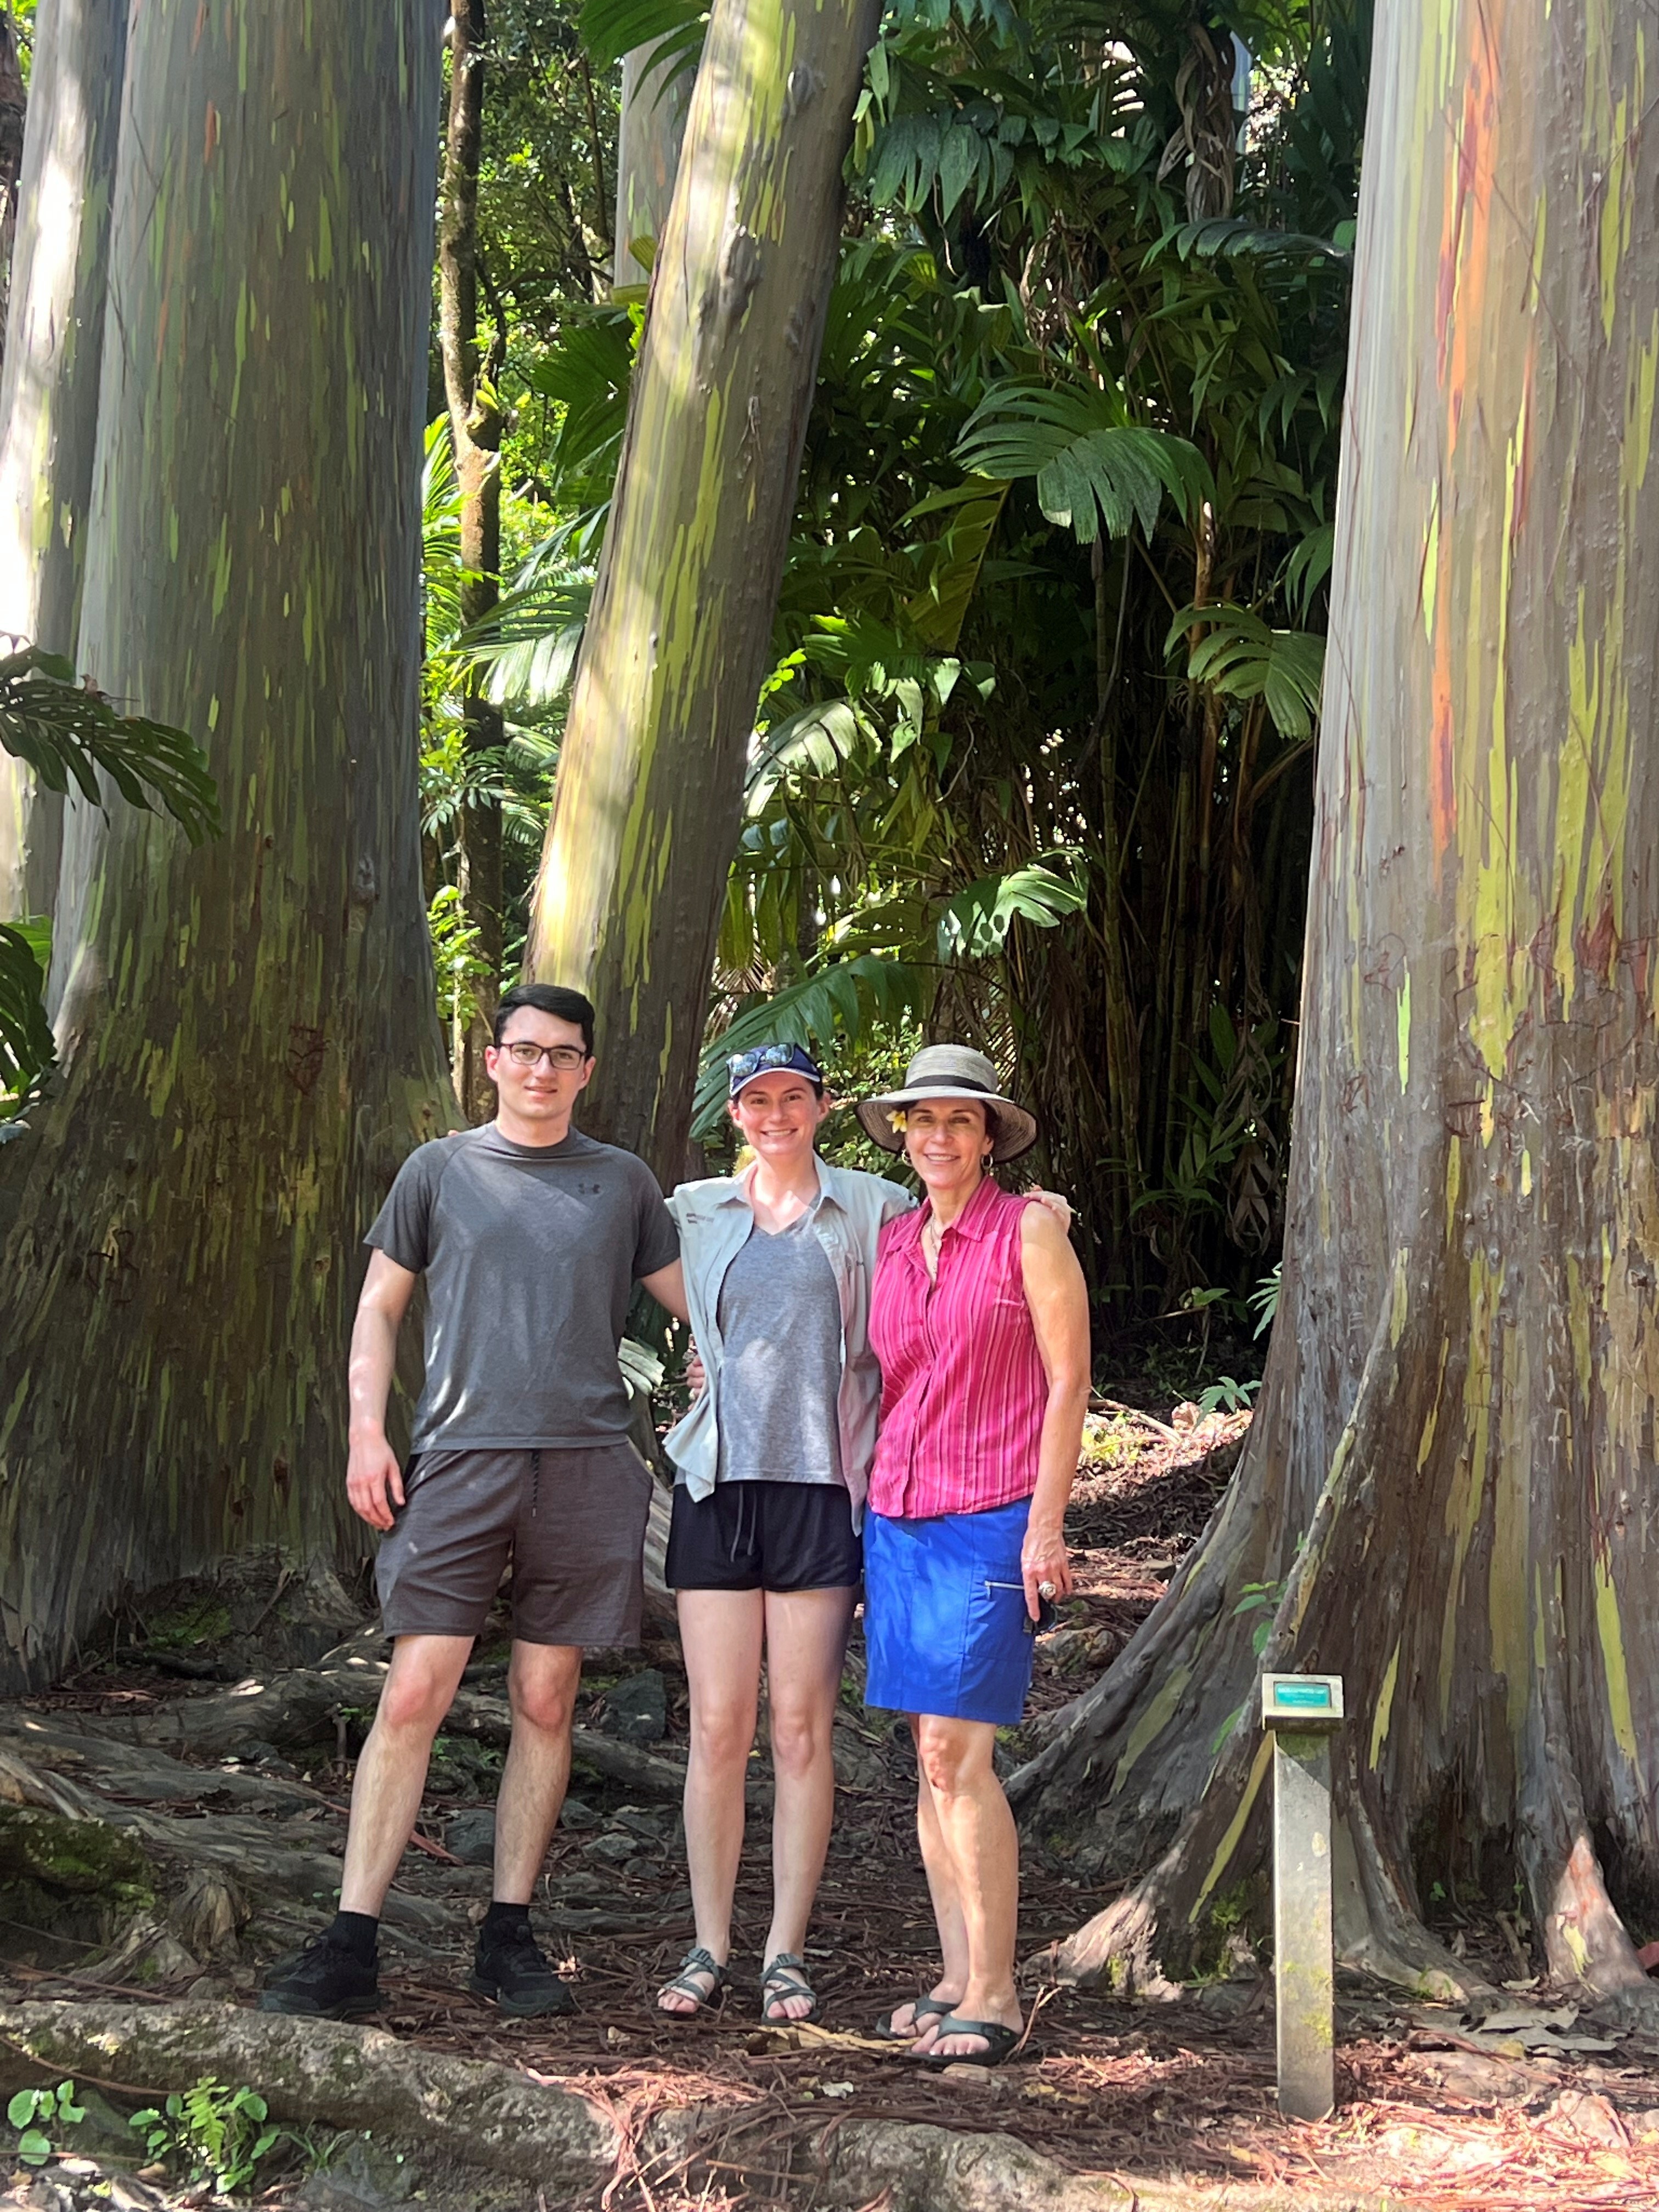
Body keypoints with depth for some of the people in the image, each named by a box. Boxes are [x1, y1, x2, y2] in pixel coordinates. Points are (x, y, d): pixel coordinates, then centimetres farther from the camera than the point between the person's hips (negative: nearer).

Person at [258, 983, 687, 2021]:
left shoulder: (625, 1183, 13)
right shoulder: (441, 1169, 11)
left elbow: (699, 1302, 20)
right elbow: (380, 1307, 12)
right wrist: (367, 1430, 1)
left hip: (586, 1464, 1)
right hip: (462, 1457, -1)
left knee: (546, 1703, 5)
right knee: (415, 1694, -8)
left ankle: (511, 1936, 14)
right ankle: (351, 1943, -4)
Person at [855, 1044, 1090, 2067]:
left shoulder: (1030, 1231, -3)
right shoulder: (891, 1244, 13)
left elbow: (1069, 1382, -5)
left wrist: (1045, 1523, -12)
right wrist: (865, 1516, 13)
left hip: (990, 1520, -6)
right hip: (899, 1517, 6)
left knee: (957, 1755, -11)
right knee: (933, 1757, 6)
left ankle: (996, 1995, -4)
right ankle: (957, 1977, 14)